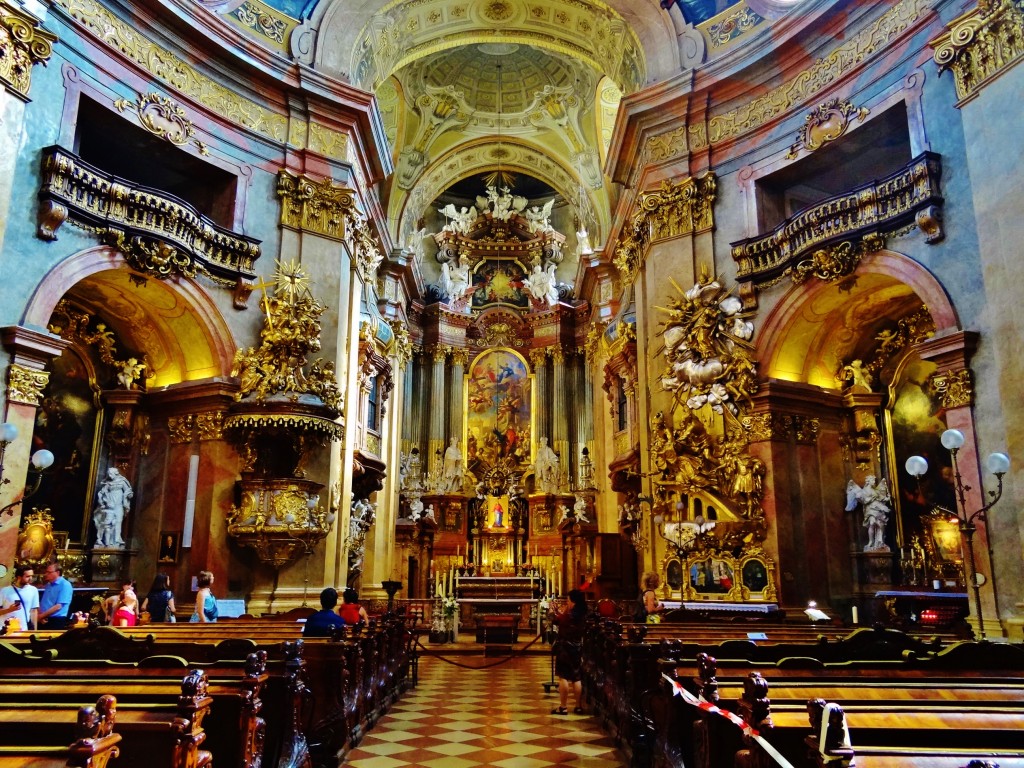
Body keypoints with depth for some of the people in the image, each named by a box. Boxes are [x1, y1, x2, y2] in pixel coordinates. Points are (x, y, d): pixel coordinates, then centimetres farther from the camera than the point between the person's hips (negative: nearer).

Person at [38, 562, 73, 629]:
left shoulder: (65, 585, -11)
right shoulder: (48, 585, 14)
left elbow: (58, 606, -16)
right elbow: (42, 603, 14)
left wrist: (42, 616, -9)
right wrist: (40, 616, -4)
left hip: (57, 621, -7)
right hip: (44, 621, 7)